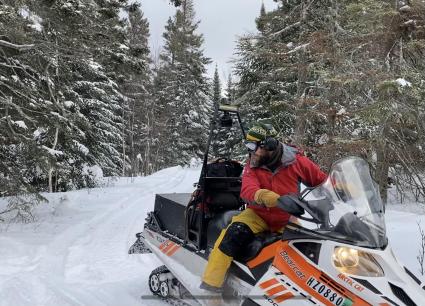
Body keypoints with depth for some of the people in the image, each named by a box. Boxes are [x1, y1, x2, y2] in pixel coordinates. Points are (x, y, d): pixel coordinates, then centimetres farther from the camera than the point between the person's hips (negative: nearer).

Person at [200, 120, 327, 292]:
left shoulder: (295, 161, -9)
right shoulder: (252, 166, -7)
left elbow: (322, 182, 3)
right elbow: (247, 191, -27)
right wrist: (264, 197, -48)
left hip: (287, 219, 0)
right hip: (259, 215, 0)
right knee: (234, 233, -25)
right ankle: (210, 285, -23)